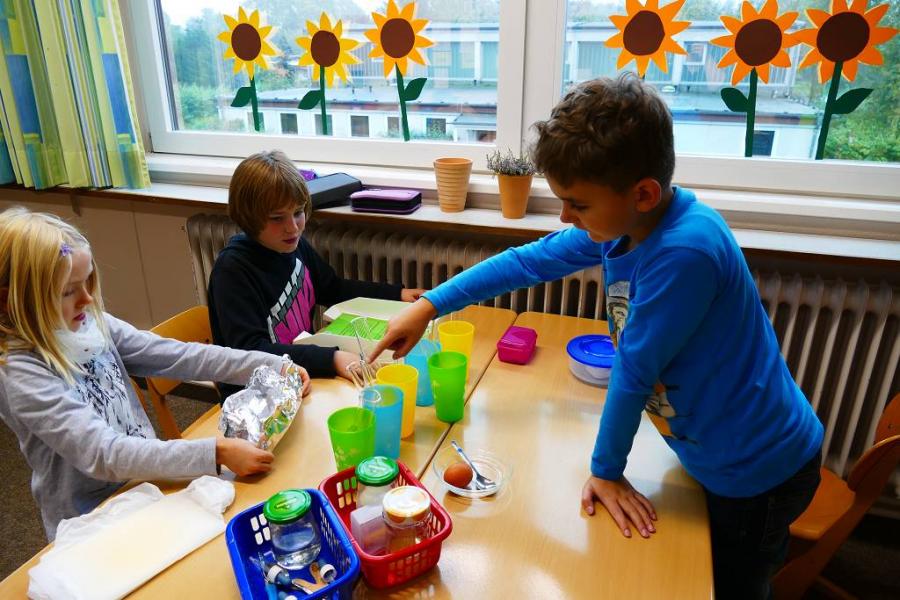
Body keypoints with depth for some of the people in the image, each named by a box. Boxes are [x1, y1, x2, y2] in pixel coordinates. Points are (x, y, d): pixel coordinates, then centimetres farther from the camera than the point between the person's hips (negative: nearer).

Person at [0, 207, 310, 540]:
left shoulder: (93, 323, -4)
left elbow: (177, 356, -5)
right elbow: (102, 455, -28)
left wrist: (275, 366, -13)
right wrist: (215, 452, -38)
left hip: (146, 479, 5)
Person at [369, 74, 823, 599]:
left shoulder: (684, 252, -37)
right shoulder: (621, 221, -12)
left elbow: (633, 371, -26)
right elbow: (526, 261, -3)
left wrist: (606, 470, -11)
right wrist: (429, 305, -4)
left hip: (759, 472, -7)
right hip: (716, 455, 7)